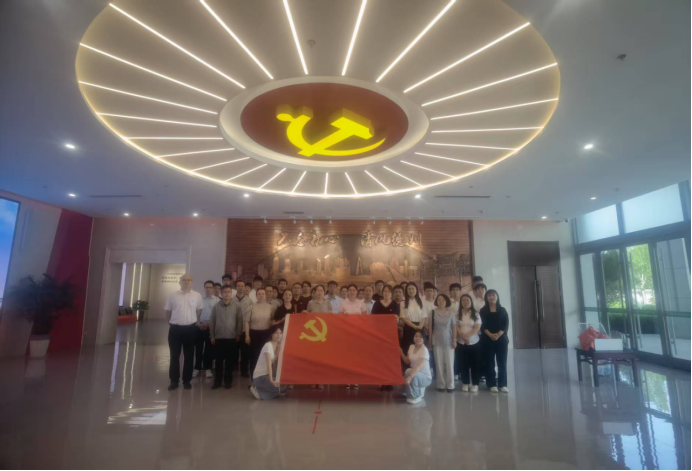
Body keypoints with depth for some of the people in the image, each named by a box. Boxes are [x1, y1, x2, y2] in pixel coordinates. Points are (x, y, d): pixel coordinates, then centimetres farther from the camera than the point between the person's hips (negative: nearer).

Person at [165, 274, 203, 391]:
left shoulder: (197, 295, 0)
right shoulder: (172, 295, -1)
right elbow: (168, 311, 9)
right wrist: (171, 323, 11)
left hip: (190, 329, 0)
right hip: (175, 329, 0)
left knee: (189, 356, 9)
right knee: (174, 356, 8)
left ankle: (187, 380, 22)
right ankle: (174, 381, 20)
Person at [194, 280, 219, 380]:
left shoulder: (217, 300, -2)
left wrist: (209, 323, -14)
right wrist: (198, 323, -8)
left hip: (211, 327, -2)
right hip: (199, 327, 2)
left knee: (209, 349, 8)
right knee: (198, 348, 8)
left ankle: (208, 369, 20)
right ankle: (197, 368, 21)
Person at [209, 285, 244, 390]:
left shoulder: (237, 306, -2)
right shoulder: (216, 306, 1)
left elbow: (240, 321, 0)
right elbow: (212, 321, 4)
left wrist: (238, 335, 0)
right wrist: (212, 336, 3)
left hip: (232, 338, -1)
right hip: (219, 338, 1)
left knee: (230, 361, 8)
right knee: (219, 360, 8)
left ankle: (228, 381, 20)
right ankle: (217, 381, 19)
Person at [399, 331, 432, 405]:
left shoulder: (424, 350, -22)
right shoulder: (411, 347, 0)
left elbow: (419, 366, -34)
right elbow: (407, 362, 7)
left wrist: (410, 377, -46)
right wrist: (401, 353, -9)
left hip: (426, 377, -6)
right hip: (414, 372, 6)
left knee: (413, 376, -34)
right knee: (408, 372, -27)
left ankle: (416, 397, -8)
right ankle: (419, 390, 2)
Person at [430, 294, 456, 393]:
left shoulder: (452, 312, -1)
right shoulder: (433, 312, 0)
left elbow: (454, 327, 1)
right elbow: (431, 326, 3)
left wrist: (454, 340, -4)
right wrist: (430, 339, 1)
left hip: (448, 341, 0)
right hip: (437, 341, 1)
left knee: (449, 363, 2)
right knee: (439, 363, 4)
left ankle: (450, 385, 12)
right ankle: (441, 385, 13)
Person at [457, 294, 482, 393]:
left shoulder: (476, 314, 3)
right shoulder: (457, 314, 3)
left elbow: (477, 328, -7)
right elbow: (456, 328, -3)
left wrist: (467, 335, -17)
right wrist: (463, 337, -17)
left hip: (474, 342, 0)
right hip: (461, 343, 0)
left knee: (475, 363, 3)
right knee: (463, 363, 4)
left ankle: (475, 384, 14)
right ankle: (465, 383, 15)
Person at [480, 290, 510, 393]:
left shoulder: (502, 310, 8)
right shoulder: (483, 311, 5)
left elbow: (506, 325, -1)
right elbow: (482, 325, -4)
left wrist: (498, 334, -15)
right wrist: (490, 335, -18)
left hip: (502, 339, 1)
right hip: (487, 339, -1)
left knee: (502, 362, 2)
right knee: (490, 362, 1)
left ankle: (503, 385, 10)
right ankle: (492, 385, 8)